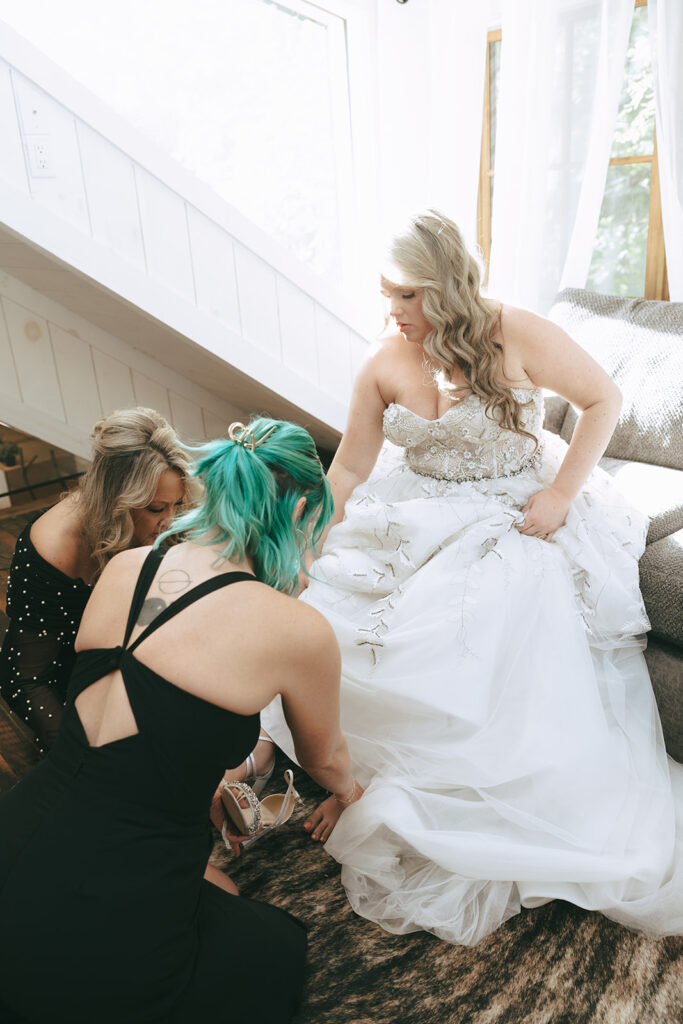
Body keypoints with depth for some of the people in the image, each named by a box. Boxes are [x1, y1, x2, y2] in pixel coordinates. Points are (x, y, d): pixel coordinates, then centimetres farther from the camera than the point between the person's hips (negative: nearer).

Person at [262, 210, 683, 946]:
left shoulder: (518, 338, -14)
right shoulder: (384, 366, -5)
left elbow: (603, 399, -4)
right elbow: (349, 469, -1)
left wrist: (562, 493, -12)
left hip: (517, 513, -3)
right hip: (419, 514, 4)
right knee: (327, 609, -11)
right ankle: (359, 770, 10)